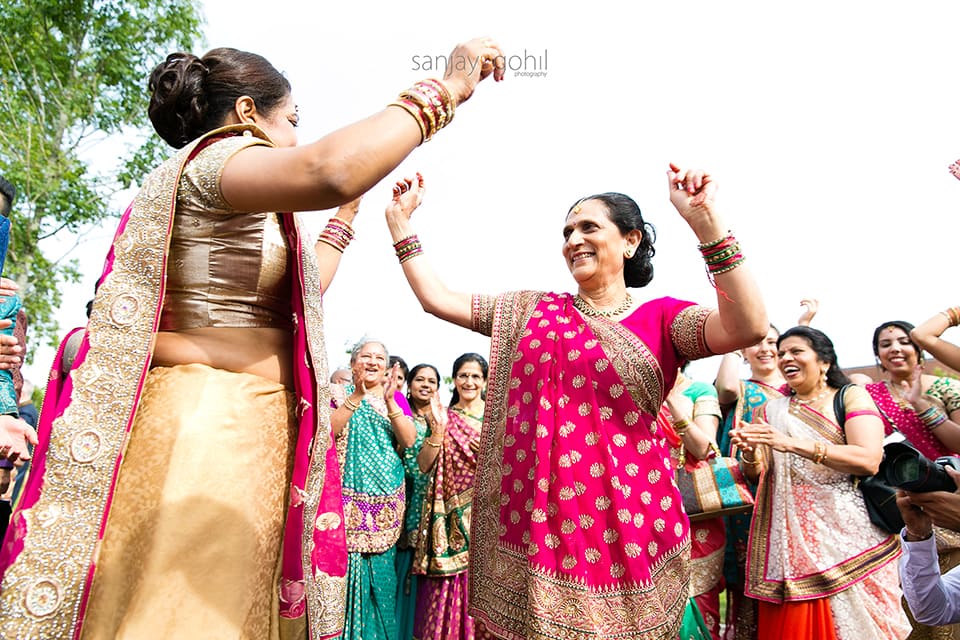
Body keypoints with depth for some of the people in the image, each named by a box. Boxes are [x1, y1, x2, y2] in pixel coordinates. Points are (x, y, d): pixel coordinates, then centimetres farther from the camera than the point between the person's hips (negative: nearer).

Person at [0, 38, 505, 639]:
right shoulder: (209, 160, -6)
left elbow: (305, 289, 32)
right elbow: (331, 170, -30)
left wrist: (351, 210, 34)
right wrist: (444, 89, -15)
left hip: (249, 428, 10)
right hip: (207, 426, -10)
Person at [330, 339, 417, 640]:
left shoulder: (396, 397, 9)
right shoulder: (338, 393, 3)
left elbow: (409, 441, -5)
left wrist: (389, 401, -18)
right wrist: (357, 396, -23)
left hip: (387, 505, 3)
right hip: (349, 501, -2)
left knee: (382, 576, 8)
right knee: (347, 572, -3)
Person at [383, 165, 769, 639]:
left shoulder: (660, 318, 1)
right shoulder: (533, 311, 9)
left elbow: (748, 327, -18)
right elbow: (436, 298, 10)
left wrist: (705, 222, -25)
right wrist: (400, 220, 10)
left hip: (625, 518, -2)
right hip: (534, 516, 3)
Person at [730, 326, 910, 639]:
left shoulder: (851, 397, 2)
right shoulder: (773, 409, 13)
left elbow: (870, 460, -15)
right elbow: (756, 472, 9)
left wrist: (791, 443, -25)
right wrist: (750, 453, -15)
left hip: (849, 535, -3)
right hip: (790, 539, 3)